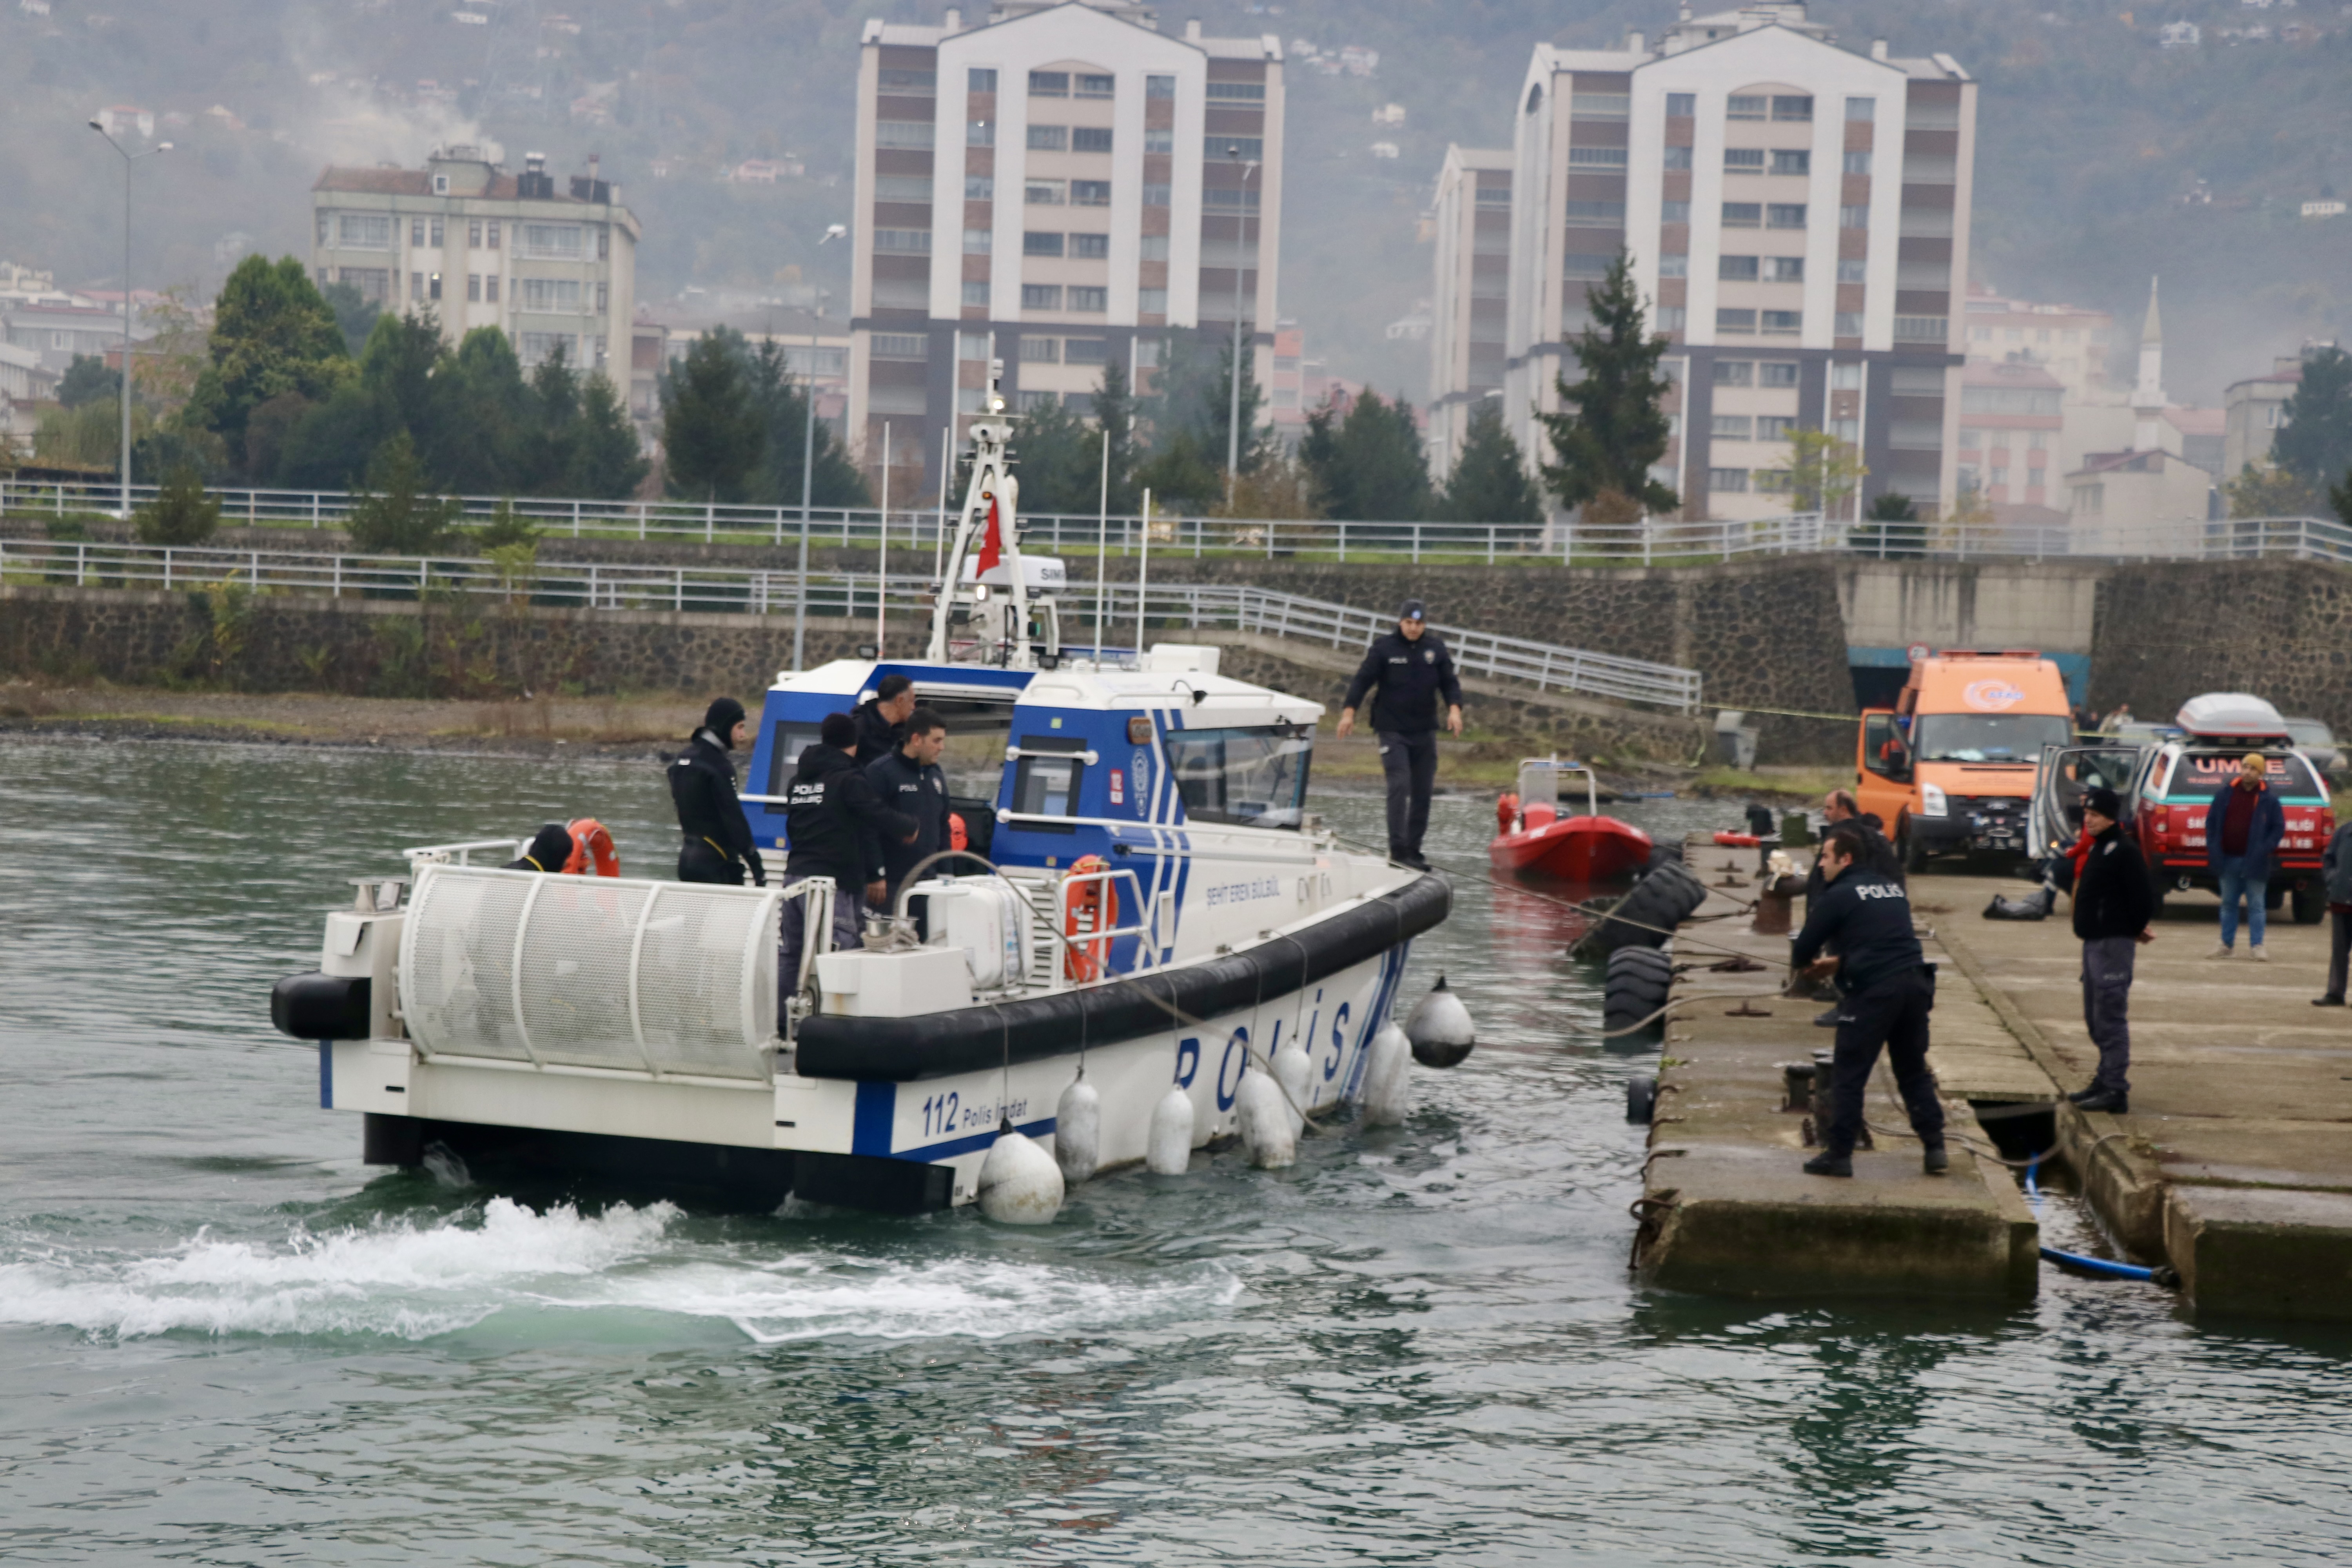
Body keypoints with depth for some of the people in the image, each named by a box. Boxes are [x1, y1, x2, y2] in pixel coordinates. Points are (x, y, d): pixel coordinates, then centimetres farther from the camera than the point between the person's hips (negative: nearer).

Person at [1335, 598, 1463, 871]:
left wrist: (1454, 708, -9)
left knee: (1422, 793, 6)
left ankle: (1413, 851, 13)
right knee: (1399, 786, -17)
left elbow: (1450, 682, 9)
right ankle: (1398, 849, -20)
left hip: (1425, 732, 4)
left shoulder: (1436, 648, 6)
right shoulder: (1383, 647, -3)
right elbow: (1362, 680, -5)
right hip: (1392, 730, -4)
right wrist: (1349, 710, -15)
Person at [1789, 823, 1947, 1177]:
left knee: (1848, 1075, 2)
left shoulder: (1839, 895, -3)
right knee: (1915, 1073, 16)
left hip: (1873, 991, -7)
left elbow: (1802, 953, 0)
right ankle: (1935, 1149, 13)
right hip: (1914, 984, 7)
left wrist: (1810, 961, 23)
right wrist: (1837, 963, 32)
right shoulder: (1893, 890, 19)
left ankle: (1838, 1154, 2)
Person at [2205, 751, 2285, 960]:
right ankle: (2227, 944, 18)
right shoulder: (2225, 794, 6)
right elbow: (2211, 822, 10)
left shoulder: (2268, 798, -2)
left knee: (2256, 905, 0)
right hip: (2228, 860, 3)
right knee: (2228, 903, 11)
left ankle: (2256, 945, 4)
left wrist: (2265, 850, -12)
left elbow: (2279, 828, 0)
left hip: (2253, 862, -3)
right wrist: (2213, 849, 0)